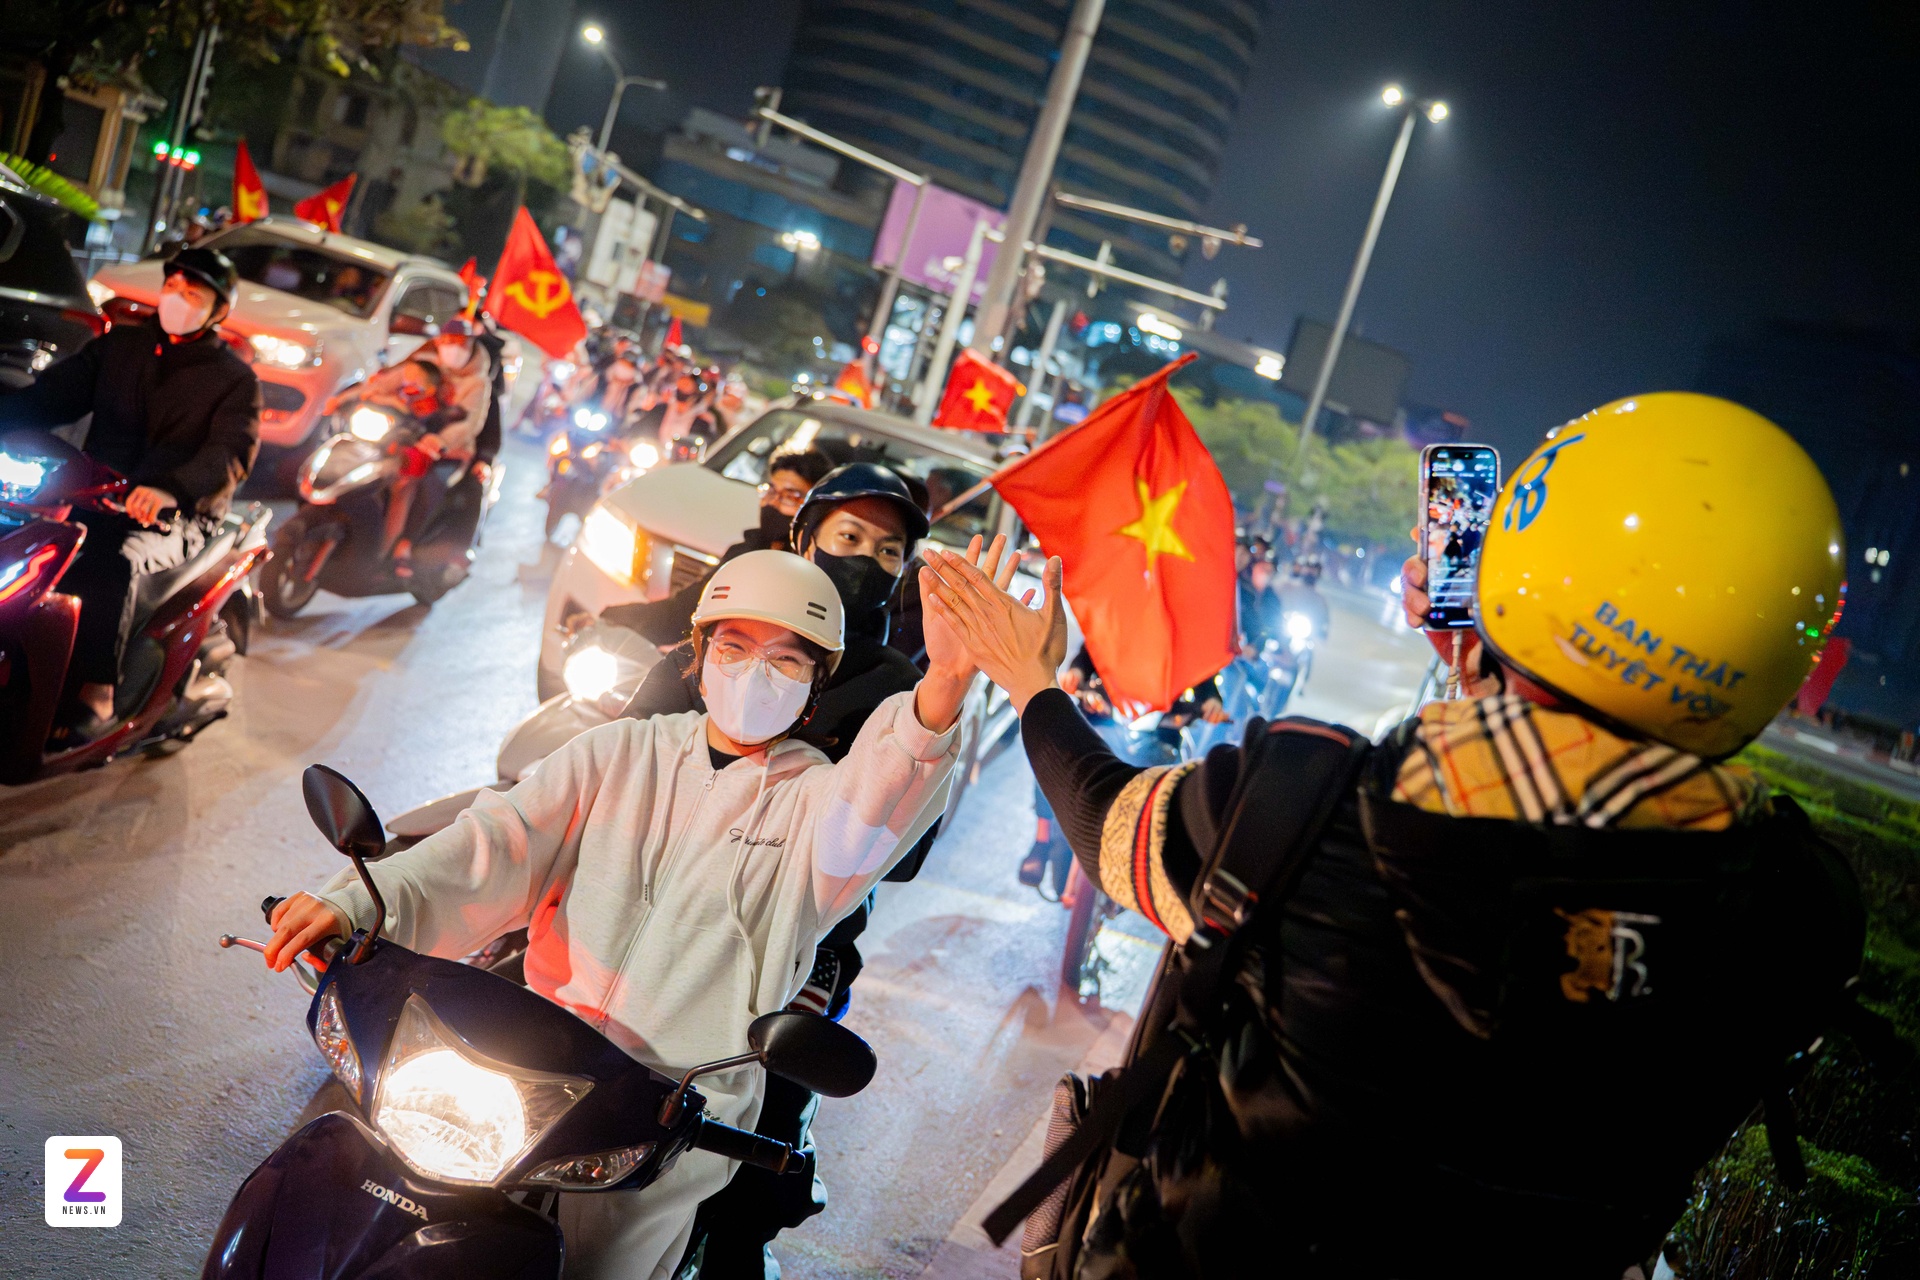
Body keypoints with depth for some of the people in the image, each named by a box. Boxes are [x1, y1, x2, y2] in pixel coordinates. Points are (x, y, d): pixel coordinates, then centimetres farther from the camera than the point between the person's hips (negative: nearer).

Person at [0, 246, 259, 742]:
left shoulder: (234, 379, -1)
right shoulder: (120, 344, 14)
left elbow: (233, 453, -17)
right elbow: (56, 392, 5)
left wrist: (171, 489, -37)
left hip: (180, 514, -5)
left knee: (110, 563, -33)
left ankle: (97, 697, -32)